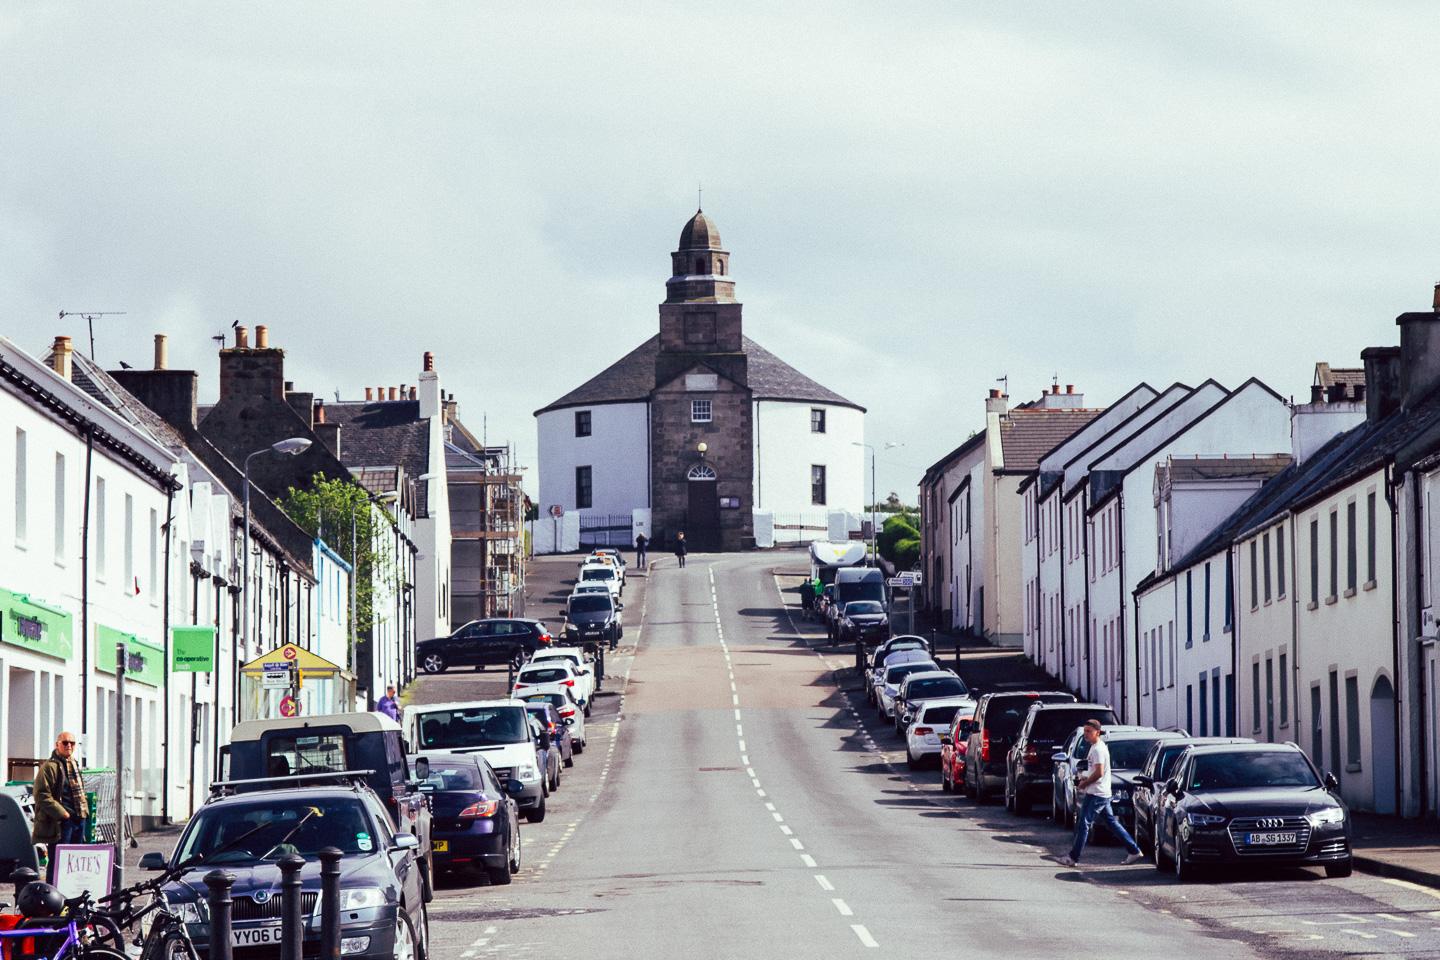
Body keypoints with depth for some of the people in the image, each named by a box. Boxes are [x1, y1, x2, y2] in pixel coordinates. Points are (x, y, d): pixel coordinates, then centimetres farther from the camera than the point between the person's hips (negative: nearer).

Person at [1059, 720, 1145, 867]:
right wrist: (1085, 777, 11)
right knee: (1112, 823, 12)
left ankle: (1073, 858, -2)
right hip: (1103, 794, 10)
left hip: (1096, 794, -10)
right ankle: (1135, 852, 12)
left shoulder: (1098, 749, -16)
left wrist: (1084, 783, -11)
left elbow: (1099, 773, -23)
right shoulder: (1097, 747, 15)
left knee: (1083, 824, -5)